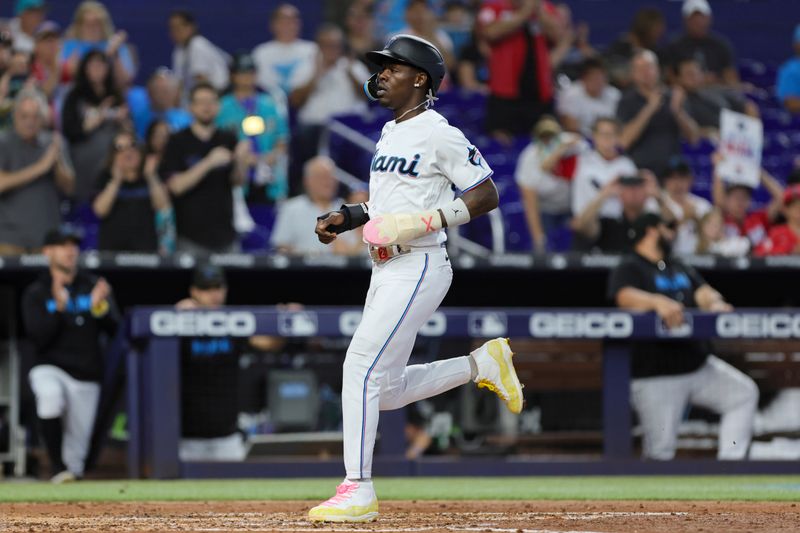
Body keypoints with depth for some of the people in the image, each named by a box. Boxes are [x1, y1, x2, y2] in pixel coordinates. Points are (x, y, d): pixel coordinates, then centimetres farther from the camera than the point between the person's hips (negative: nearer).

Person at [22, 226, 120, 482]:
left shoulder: (93, 286, 7)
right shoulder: (35, 293, 0)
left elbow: (114, 329, -1)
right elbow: (38, 338, -12)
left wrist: (99, 307, -20)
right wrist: (59, 307, -25)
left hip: (87, 376, 3)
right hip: (50, 368, -3)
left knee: (77, 447, 2)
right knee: (50, 394, -38)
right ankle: (58, 468, -30)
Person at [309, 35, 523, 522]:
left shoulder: (438, 134, -11)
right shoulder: (391, 134, 16)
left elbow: (486, 196, -12)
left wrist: (422, 222, -20)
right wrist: (349, 217, 11)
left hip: (419, 269, -10)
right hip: (387, 271, 10)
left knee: (362, 368, -16)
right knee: (386, 391, 11)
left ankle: (359, 491, -13)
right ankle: (482, 363, 24)